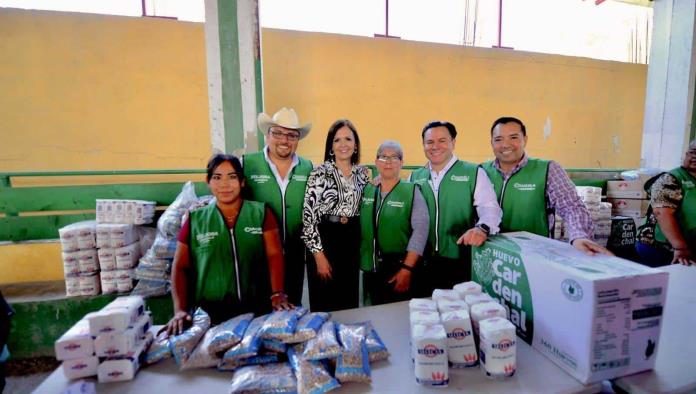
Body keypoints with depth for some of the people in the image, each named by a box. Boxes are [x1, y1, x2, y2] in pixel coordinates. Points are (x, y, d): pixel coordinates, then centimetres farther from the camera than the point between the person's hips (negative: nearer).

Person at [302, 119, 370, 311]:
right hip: (325, 239, -4)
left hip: (352, 241, 5)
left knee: (350, 302, 17)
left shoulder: (362, 172, 6)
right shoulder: (320, 173, -10)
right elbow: (308, 215, -13)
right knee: (324, 305, 8)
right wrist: (319, 255, -13)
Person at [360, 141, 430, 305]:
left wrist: (407, 269, -17)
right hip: (370, 271, 4)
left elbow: (420, 229, -14)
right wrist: (361, 263, 6)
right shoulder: (366, 191, 5)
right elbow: (359, 227, 10)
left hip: (399, 272, -3)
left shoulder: (412, 191, -6)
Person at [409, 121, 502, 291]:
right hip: (423, 263, 3)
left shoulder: (474, 173, -1)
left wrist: (482, 228, -30)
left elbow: (490, 208, -11)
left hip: (462, 263, -2)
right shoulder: (415, 177, 8)